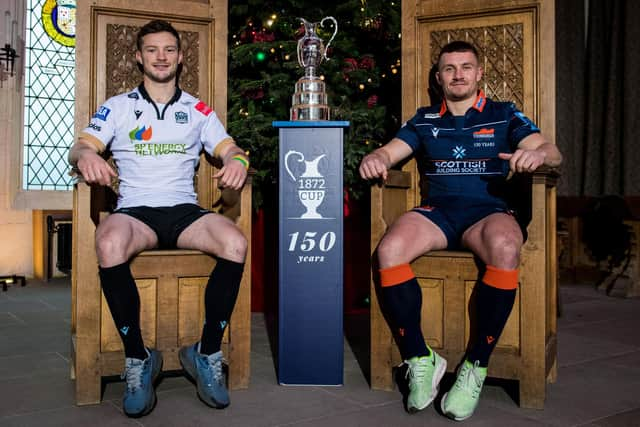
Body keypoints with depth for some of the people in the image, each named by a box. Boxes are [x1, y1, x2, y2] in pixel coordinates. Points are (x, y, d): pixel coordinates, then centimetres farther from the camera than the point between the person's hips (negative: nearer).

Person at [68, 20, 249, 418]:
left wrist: (238, 160, -16)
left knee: (236, 243, -31)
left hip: (185, 210, 1)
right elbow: (80, 148, 5)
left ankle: (208, 353, -16)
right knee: (110, 244, -38)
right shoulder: (118, 106, 15)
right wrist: (86, 155, -22)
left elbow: (230, 150, 10)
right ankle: (138, 358, -20)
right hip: (135, 209, -1)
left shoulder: (198, 110, 18)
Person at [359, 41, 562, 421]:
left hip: (489, 209, -1)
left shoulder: (504, 115, 15)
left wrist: (538, 153, -22)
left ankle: (476, 367, -23)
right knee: (389, 250, -30)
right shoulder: (424, 120, 21)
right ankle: (420, 361, -17)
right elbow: (389, 151, 11)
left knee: (505, 248, -38)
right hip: (436, 210, 2)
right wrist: (374, 159, -15)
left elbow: (554, 152, 4)